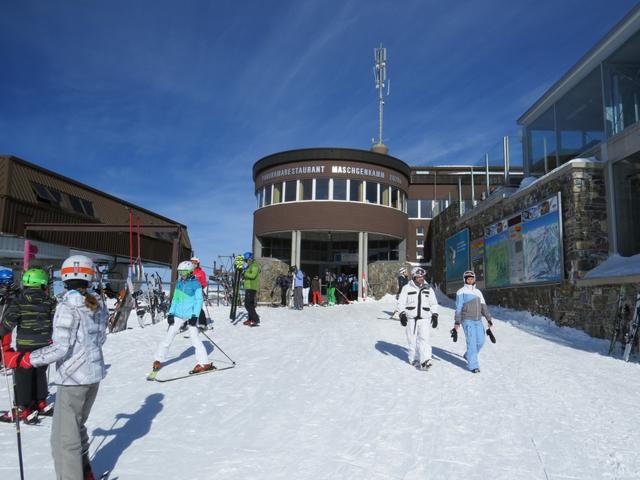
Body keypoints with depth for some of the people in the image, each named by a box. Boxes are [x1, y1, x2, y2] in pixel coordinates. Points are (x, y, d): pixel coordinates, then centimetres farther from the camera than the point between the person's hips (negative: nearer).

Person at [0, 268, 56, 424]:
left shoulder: (18, 302, -10)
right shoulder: (50, 302, -3)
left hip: (25, 346, -3)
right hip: (45, 346, 4)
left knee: (23, 376, 7)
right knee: (40, 373, 19)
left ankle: (24, 410, 11)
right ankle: (41, 403, 29)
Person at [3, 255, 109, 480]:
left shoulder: (67, 306, -16)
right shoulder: (99, 305, 3)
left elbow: (60, 349, -20)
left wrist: (21, 359, -13)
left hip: (73, 378, -8)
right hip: (94, 373, 8)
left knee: (64, 437, 3)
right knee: (78, 427, 25)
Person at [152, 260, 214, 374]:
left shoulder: (195, 284, -6)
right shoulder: (179, 283, 10)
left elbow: (199, 300, -7)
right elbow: (175, 299, 15)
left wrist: (195, 315, -15)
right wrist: (171, 313, 6)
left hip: (190, 316, -5)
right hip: (178, 315, 5)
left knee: (195, 338, -9)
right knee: (168, 337, 7)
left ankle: (204, 363, -3)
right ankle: (158, 360, 20)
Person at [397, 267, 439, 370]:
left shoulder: (428, 288, 9)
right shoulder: (407, 288, 1)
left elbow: (433, 303, 18)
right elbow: (401, 303, 1)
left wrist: (435, 315, 9)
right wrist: (402, 314, -12)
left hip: (424, 319, 1)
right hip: (410, 318, -1)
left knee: (424, 338, -15)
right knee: (412, 340, 4)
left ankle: (425, 360, -20)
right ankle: (414, 359, 19)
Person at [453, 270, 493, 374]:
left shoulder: (478, 292, 15)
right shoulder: (461, 292, -2)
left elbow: (483, 307, 16)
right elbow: (458, 308, -5)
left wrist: (488, 318, 6)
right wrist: (457, 322, -9)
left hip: (478, 320, 6)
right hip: (467, 320, -6)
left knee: (480, 341, 6)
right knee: (472, 342, -9)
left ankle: (468, 355, 30)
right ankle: (473, 365, -3)